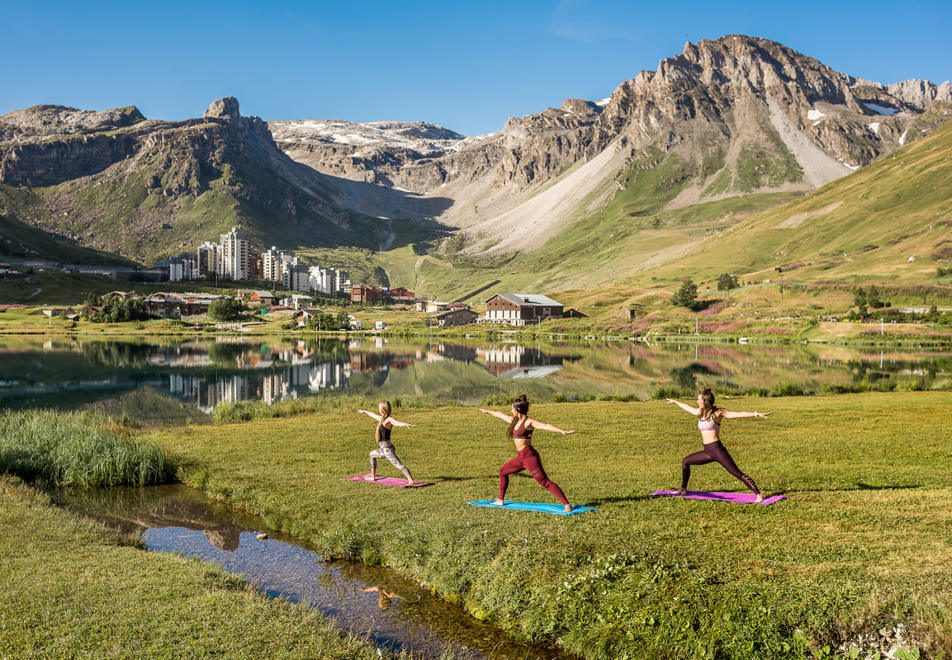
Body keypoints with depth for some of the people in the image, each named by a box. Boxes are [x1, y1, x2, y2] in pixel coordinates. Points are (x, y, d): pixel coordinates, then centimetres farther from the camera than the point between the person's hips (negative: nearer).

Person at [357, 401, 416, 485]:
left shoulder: (389, 419, -13)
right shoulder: (382, 418, 14)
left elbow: (397, 423, -33)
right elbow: (374, 415, 34)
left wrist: (406, 424, -54)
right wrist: (364, 411, 51)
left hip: (387, 448, -10)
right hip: (383, 449, 10)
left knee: (399, 465, -21)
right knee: (372, 454, 33)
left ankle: (411, 481, -34)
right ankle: (373, 477, 41)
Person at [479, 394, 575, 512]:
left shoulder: (529, 422, -13)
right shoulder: (515, 420, 13)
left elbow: (546, 426, -28)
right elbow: (501, 415, 30)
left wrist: (562, 431, -42)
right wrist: (488, 411, 46)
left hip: (529, 456, -10)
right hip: (521, 457, 10)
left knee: (544, 481, -15)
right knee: (503, 471, 23)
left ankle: (567, 505, -17)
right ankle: (500, 500, 36)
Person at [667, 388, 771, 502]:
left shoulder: (717, 413, -8)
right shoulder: (700, 413, 12)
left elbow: (738, 414, -16)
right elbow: (687, 407, 31)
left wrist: (757, 414, -25)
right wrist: (675, 402, 47)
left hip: (717, 450, -8)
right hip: (707, 452, 8)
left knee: (737, 473, -12)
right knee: (685, 462, 18)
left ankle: (759, 494, -10)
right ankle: (683, 489, 33)